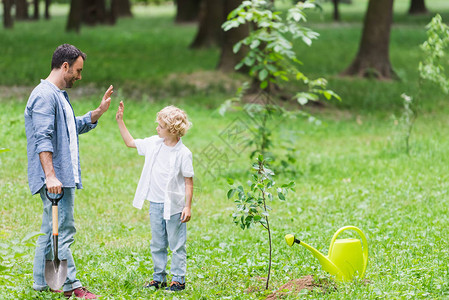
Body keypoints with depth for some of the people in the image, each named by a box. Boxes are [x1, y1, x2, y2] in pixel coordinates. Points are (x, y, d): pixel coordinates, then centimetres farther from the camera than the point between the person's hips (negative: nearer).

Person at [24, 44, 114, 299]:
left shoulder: (60, 96, 20)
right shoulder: (44, 96, -14)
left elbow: (74, 127, 35)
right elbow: (43, 139, -22)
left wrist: (99, 112, 24)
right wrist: (50, 175, -28)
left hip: (63, 176, 11)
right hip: (54, 178, -11)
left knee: (51, 230, 13)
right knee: (63, 230, -9)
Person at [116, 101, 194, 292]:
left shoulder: (183, 153, -13)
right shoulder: (154, 143, 3)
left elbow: (188, 181, -9)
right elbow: (130, 142, 17)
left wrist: (188, 206, -12)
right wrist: (120, 121, 11)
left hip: (174, 206, -6)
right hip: (155, 204, 6)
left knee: (176, 244, 2)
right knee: (157, 244, 13)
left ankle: (178, 279, 10)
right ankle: (159, 278, 22)